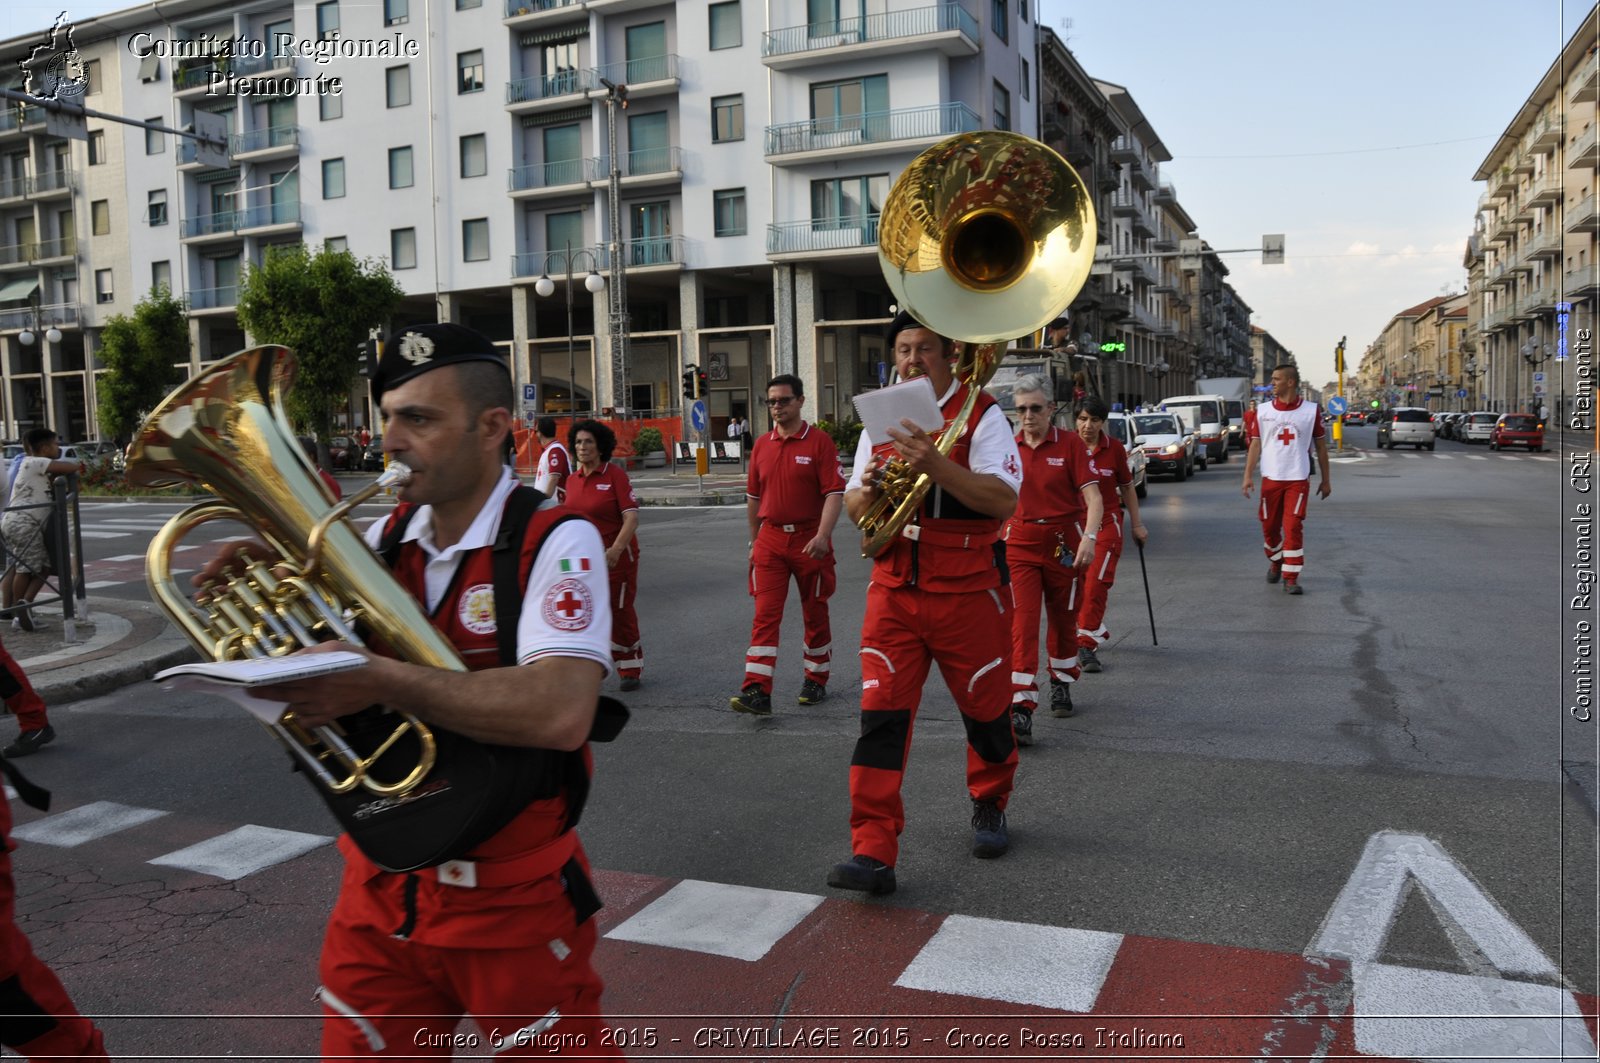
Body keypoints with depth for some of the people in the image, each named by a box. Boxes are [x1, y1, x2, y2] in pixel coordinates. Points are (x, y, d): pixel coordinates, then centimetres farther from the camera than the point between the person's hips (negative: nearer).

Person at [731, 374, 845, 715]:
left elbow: (834, 493, -12)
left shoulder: (819, 441, -6)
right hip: (771, 539, 3)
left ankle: (816, 681, 27)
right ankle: (757, 691, -10)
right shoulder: (762, 445, 8)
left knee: (815, 614, 11)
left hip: (809, 540, -3)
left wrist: (822, 535, -24)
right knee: (765, 614, -6)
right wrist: (754, 541, 18)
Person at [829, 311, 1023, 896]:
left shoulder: (981, 414, -4)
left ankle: (989, 805, 40)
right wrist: (866, 490, -11)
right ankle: (873, 852, -5)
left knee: (986, 710, 12)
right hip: (894, 589, 3)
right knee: (881, 714, -7)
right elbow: (855, 512, 13)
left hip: (967, 590, -3)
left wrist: (934, 465, -31)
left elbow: (1004, 500, -19)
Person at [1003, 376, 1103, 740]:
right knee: (1023, 623, -10)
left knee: (1063, 620, 15)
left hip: (1063, 544, -1)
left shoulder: (1069, 443, -5)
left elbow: (1093, 497, -11)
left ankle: (1062, 685, 39)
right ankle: (1021, 709, -14)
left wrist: (1089, 537, -26)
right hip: (1020, 544, 1)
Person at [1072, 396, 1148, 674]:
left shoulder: (1115, 448, -2)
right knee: (1077, 586, 8)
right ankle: (1098, 632, 31)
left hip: (1106, 524, -1)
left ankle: (1086, 646, -8)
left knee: (1096, 585, -12)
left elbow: (1127, 487, 10)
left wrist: (1136, 525, 12)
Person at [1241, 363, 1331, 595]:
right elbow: (1255, 444, 3)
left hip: (1298, 479, -2)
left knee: (1293, 527, -9)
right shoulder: (1262, 410, 4)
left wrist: (1326, 480, 9)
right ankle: (1275, 563, 35)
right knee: (1269, 527, 10)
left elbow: (1321, 446, 7)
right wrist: (1248, 476, -7)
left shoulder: (1311, 410, 1)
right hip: (1270, 478, 2)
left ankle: (1291, 578, -4)